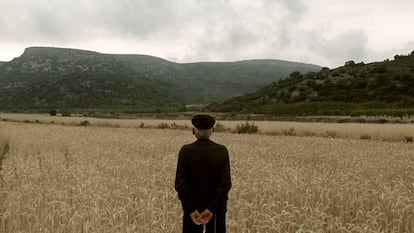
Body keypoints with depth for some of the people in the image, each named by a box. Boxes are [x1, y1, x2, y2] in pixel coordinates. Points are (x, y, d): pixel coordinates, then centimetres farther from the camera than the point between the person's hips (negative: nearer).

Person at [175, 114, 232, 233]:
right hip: (216, 206, 0)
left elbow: (180, 183, -16)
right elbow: (225, 183, -18)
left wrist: (190, 209, -13)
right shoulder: (222, 151, -13)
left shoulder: (185, 151, -13)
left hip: (191, 207, 0)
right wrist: (212, 209, -16)